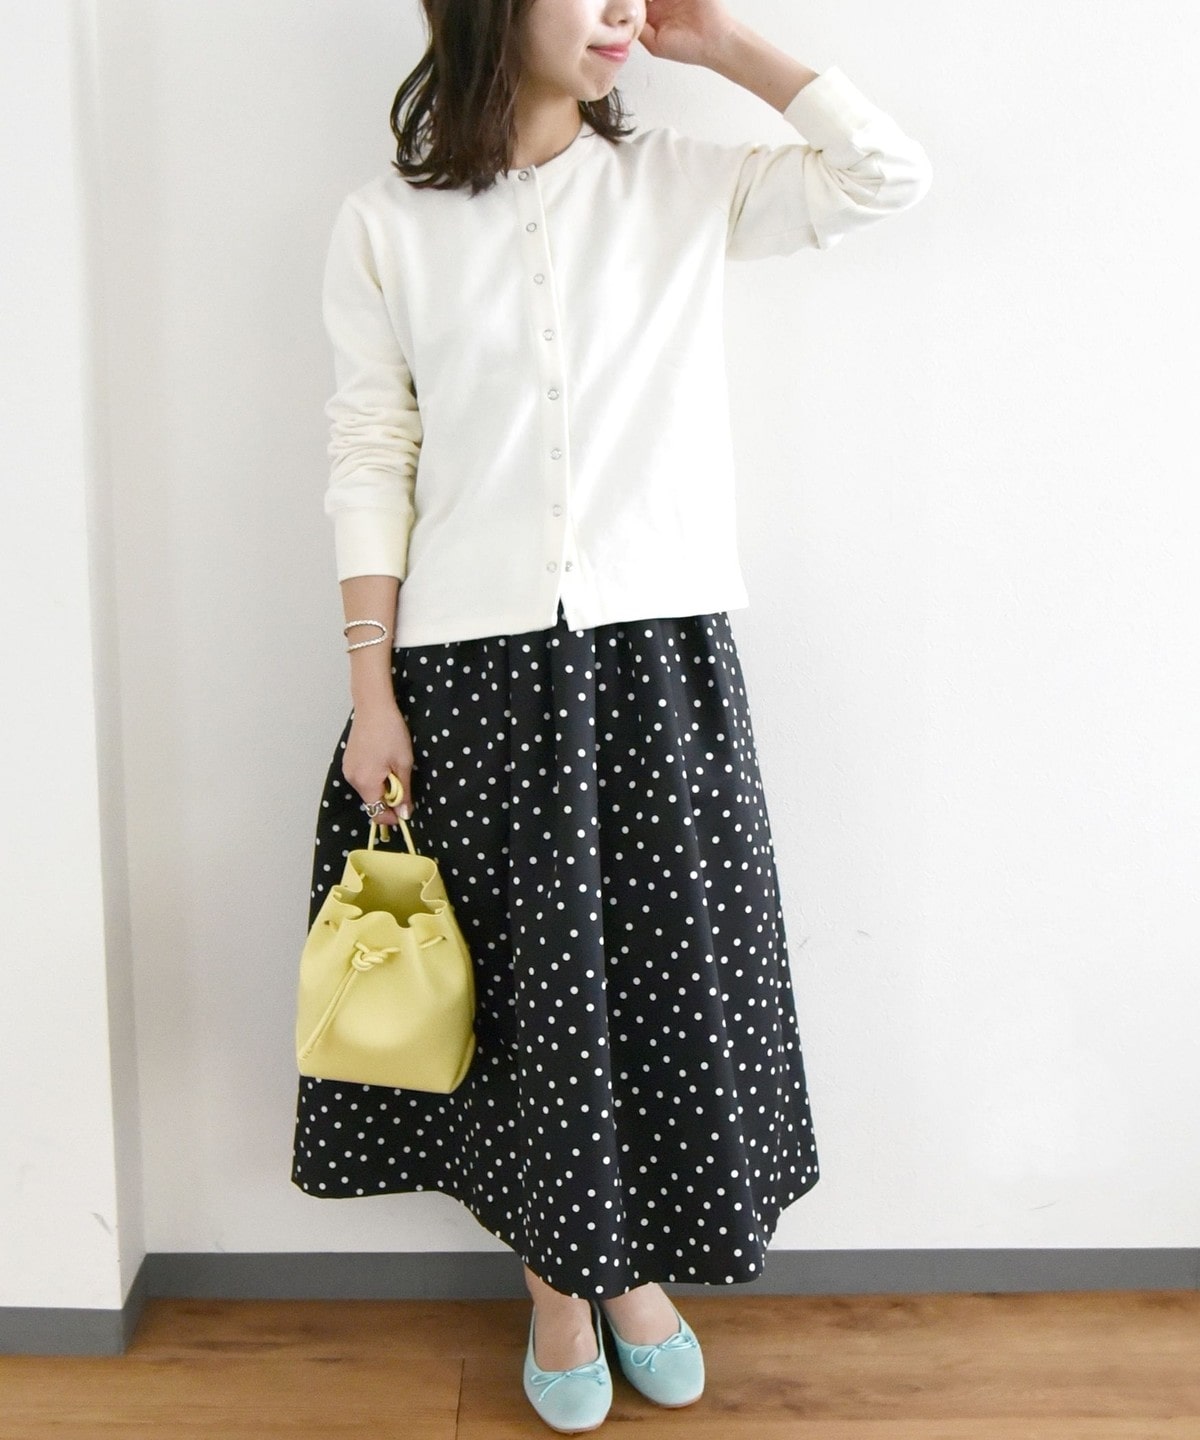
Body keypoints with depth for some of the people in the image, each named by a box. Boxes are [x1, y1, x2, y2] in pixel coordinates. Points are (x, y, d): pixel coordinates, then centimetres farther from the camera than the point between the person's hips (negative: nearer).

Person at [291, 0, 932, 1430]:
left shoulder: (680, 185, 6)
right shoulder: (388, 222, 2)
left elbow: (887, 172, 1)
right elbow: (371, 459, 0)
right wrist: (369, 692, -3)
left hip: (662, 652, 2)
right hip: (475, 665, -1)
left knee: (668, 962, 9)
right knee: (527, 982, 9)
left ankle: (636, 1264, 34)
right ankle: (556, 1277, 32)